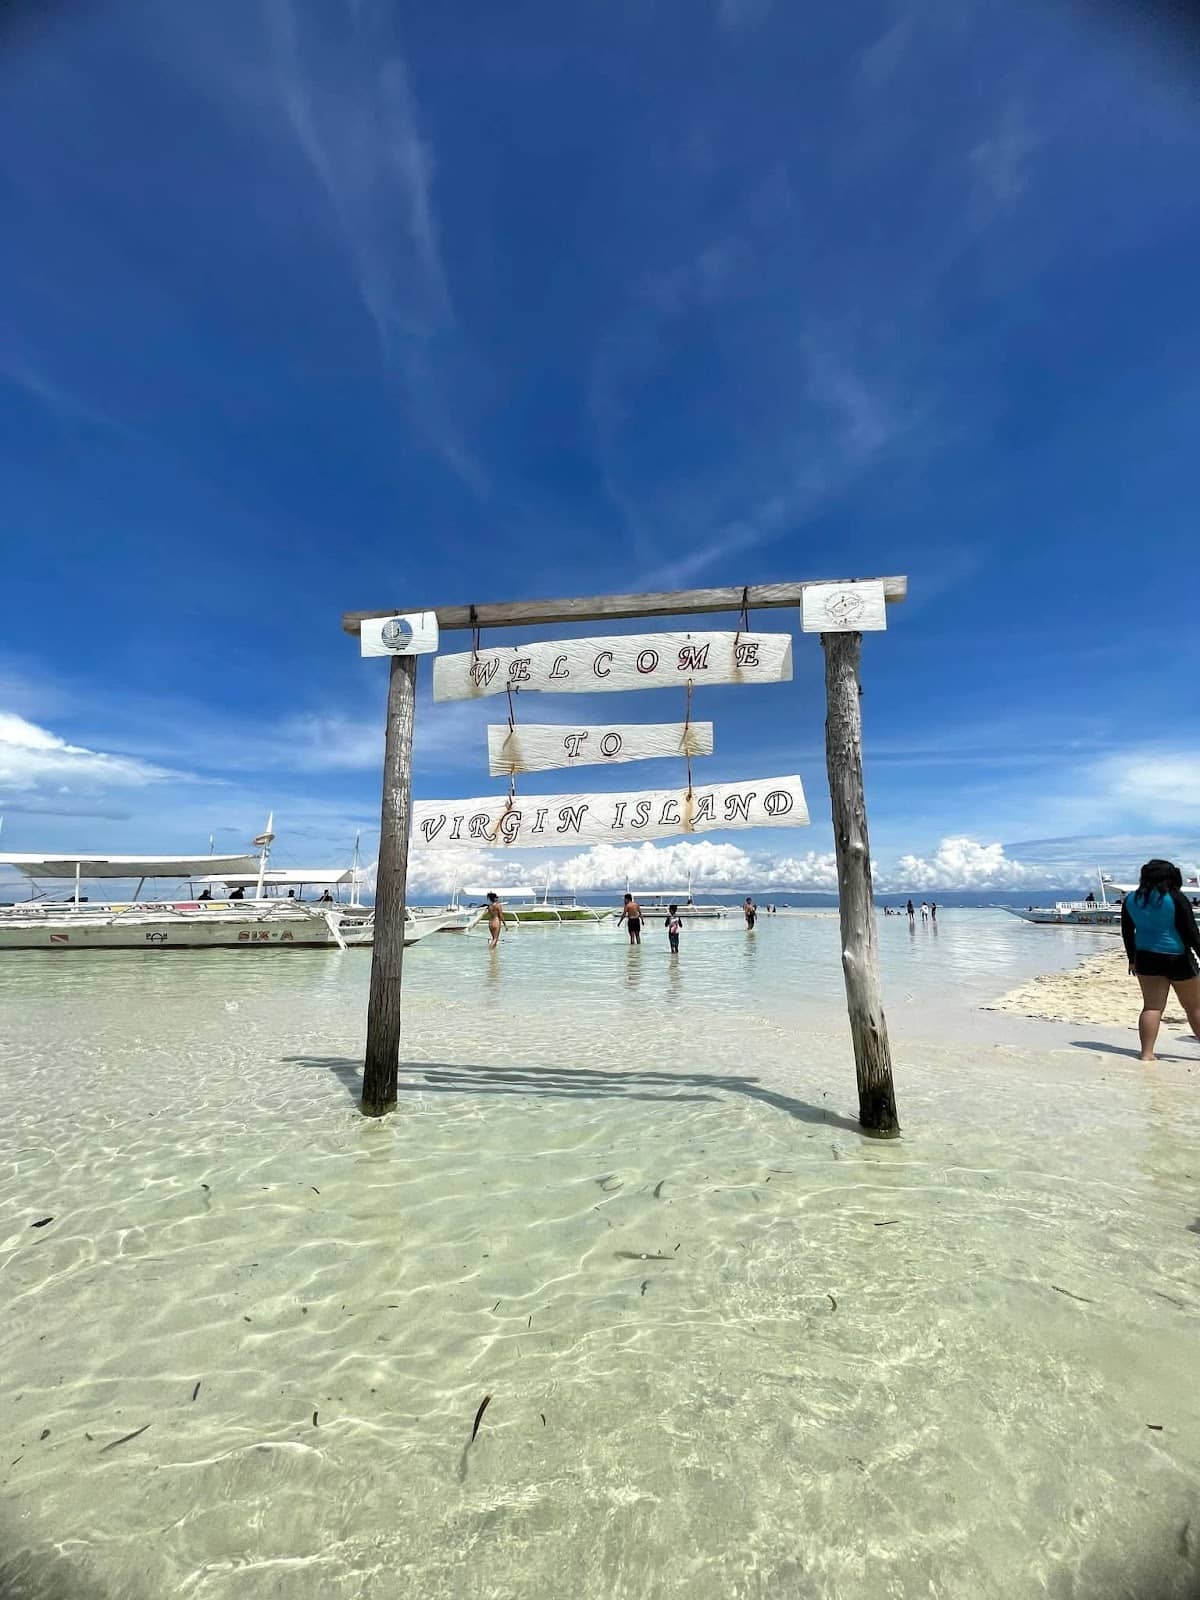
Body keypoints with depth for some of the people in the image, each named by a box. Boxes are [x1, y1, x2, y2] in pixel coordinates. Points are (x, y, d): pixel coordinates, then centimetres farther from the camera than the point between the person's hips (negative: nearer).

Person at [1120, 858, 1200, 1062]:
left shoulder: (1131, 900, 3)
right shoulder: (1176, 898, -10)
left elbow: (1127, 933, 8)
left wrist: (1132, 959, 17)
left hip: (1146, 959, 3)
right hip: (1178, 959, -3)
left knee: (1152, 1007, 6)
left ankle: (1147, 1053, 3)